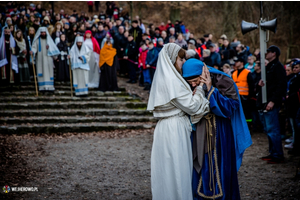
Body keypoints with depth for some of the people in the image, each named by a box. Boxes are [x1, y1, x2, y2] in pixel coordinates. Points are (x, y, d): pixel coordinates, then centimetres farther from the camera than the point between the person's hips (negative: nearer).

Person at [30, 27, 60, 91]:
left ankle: (49, 86, -4)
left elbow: (53, 48, 10)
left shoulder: (49, 39, 12)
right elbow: (34, 47, -3)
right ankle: (42, 87, -4)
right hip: (40, 58, -1)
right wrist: (32, 51, -23)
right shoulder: (37, 40, 7)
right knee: (41, 71, -4)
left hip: (48, 58, 1)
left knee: (48, 71, -4)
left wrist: (49, 47, -10)